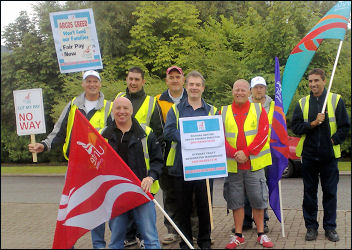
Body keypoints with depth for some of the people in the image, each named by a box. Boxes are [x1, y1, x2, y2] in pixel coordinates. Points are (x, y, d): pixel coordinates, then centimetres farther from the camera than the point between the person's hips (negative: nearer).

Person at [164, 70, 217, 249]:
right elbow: (168, 132, -5)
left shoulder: (211, 111, 12)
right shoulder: (175, 110, 9)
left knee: (204, 206, 6)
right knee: (183, 207, 7)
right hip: (180, 166, 0)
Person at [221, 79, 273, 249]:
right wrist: (234, 153, -15)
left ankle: (261, 234, 18)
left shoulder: (259, 110, 4)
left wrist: (246, 152, -15)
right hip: (232, 165, 1)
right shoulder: (224, 112, 7)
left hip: (254, 164, -1)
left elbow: (263, 135, -6)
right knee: (236, 201, 7)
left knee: (258, 200, 4)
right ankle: (238, 236, 18)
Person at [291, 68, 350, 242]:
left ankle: (330, 227, 18)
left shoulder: (336, 100, 2)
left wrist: (333, 141, -8)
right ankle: (311, 227, 18)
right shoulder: (302, 103, 7)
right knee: (309, 193, 8)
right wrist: (313, 124, -12)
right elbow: (295, 127, 1)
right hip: (309, 155, 2)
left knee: (330, 192, 6)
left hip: (329, 156, -1)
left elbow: (344, 127, 2)